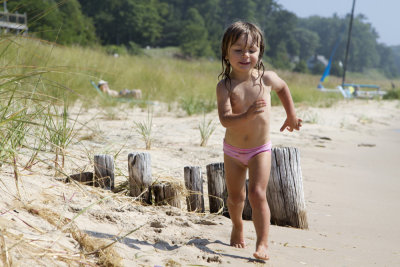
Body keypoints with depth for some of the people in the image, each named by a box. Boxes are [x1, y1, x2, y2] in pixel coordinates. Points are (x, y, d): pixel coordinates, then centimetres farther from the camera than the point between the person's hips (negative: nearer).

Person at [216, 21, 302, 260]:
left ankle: (263, 243, -11)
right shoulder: (225, 86, -18)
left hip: (260, 150, 0)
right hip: (233, 150, 1)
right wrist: (246, 116, -47)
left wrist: (291, 115, 18)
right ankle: (237, 227, 44)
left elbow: (283, 87, 13)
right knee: (236, 196, 15)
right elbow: (225, 119, -30)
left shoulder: (267, 78, -12)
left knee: (257, 193, -15)